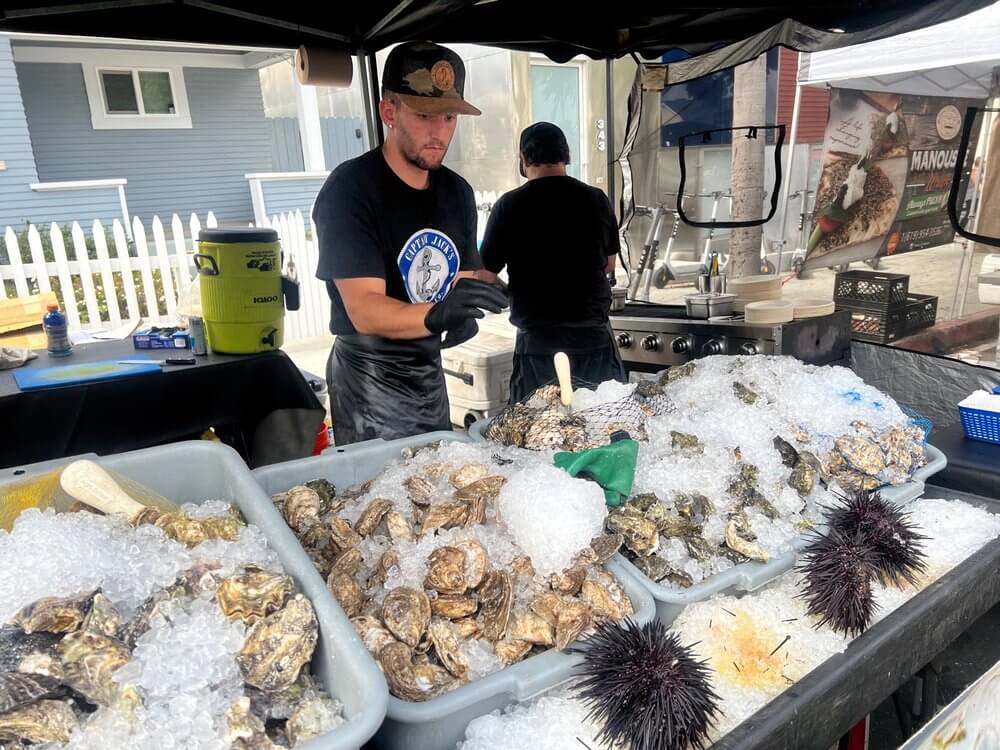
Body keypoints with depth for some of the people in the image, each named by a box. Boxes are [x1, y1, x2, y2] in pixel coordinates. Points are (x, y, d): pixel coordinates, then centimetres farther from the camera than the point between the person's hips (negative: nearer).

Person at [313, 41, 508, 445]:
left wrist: (464, 313, -11)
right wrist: (436, 315, -42)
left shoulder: (457, 192, 5)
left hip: (430, 371, 7)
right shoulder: (351, 188, -16)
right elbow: (364, 310, -24)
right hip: (370, 378, -7)